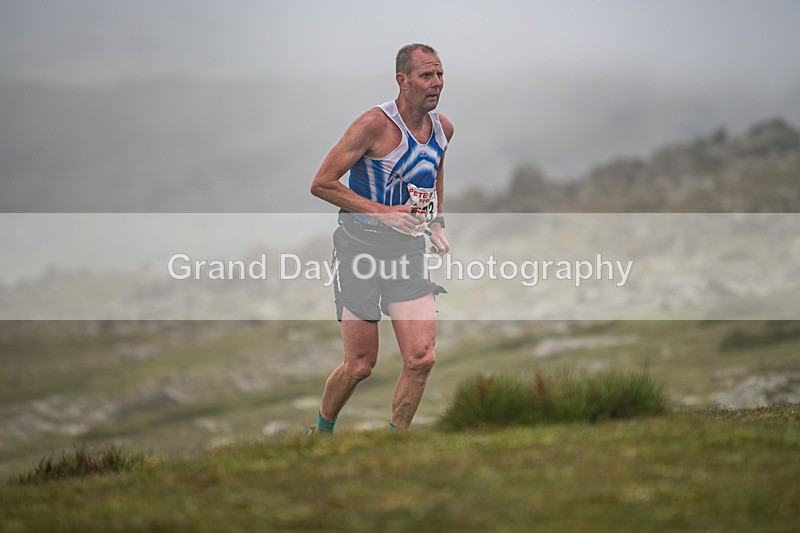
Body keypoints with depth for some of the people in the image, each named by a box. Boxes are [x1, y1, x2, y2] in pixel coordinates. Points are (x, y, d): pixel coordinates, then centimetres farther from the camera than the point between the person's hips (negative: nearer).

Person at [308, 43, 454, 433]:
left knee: (421, 359, -9)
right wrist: (381, 212, -20)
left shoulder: (443, 128, 4)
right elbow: (321, 184, -15)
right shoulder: (375, 124, -16)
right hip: (360, 249, -5)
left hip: (409, 252, 5)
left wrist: (436, 224, 13)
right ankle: (321, 432, 28)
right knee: (360, 366, 0)